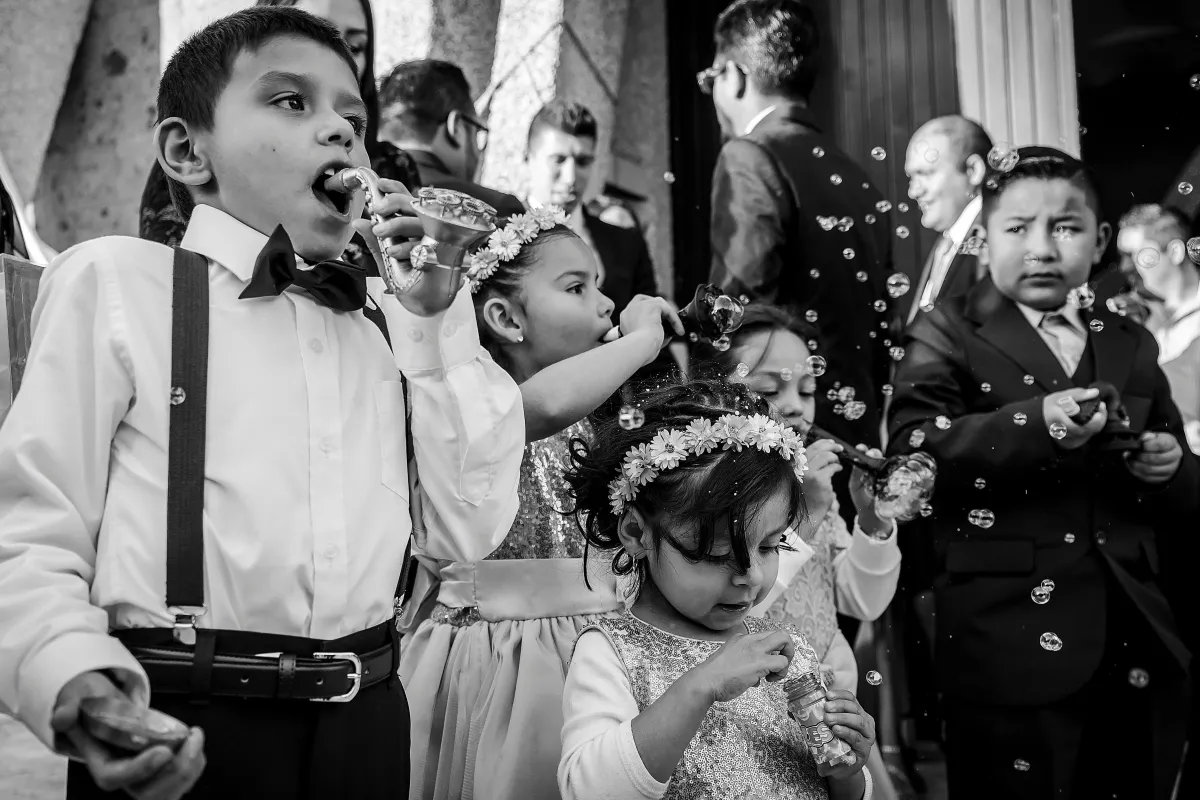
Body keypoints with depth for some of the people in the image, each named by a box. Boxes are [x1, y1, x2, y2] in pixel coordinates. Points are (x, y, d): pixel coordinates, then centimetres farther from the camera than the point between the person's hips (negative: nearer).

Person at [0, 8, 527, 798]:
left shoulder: (389, 317, 11)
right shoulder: (115, 281, -2)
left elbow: (467, 528, 4)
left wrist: (436, 318, 0)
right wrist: (74, 681, -24)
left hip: (364, 724, 4)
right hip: (181, 733, -4)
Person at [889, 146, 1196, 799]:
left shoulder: (1130, 347, 15)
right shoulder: (946, 337, 1)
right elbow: (910, 448, -17)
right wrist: (1033, 422, -29)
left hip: (1138, 652, 5)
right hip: (1012, 658, -5)